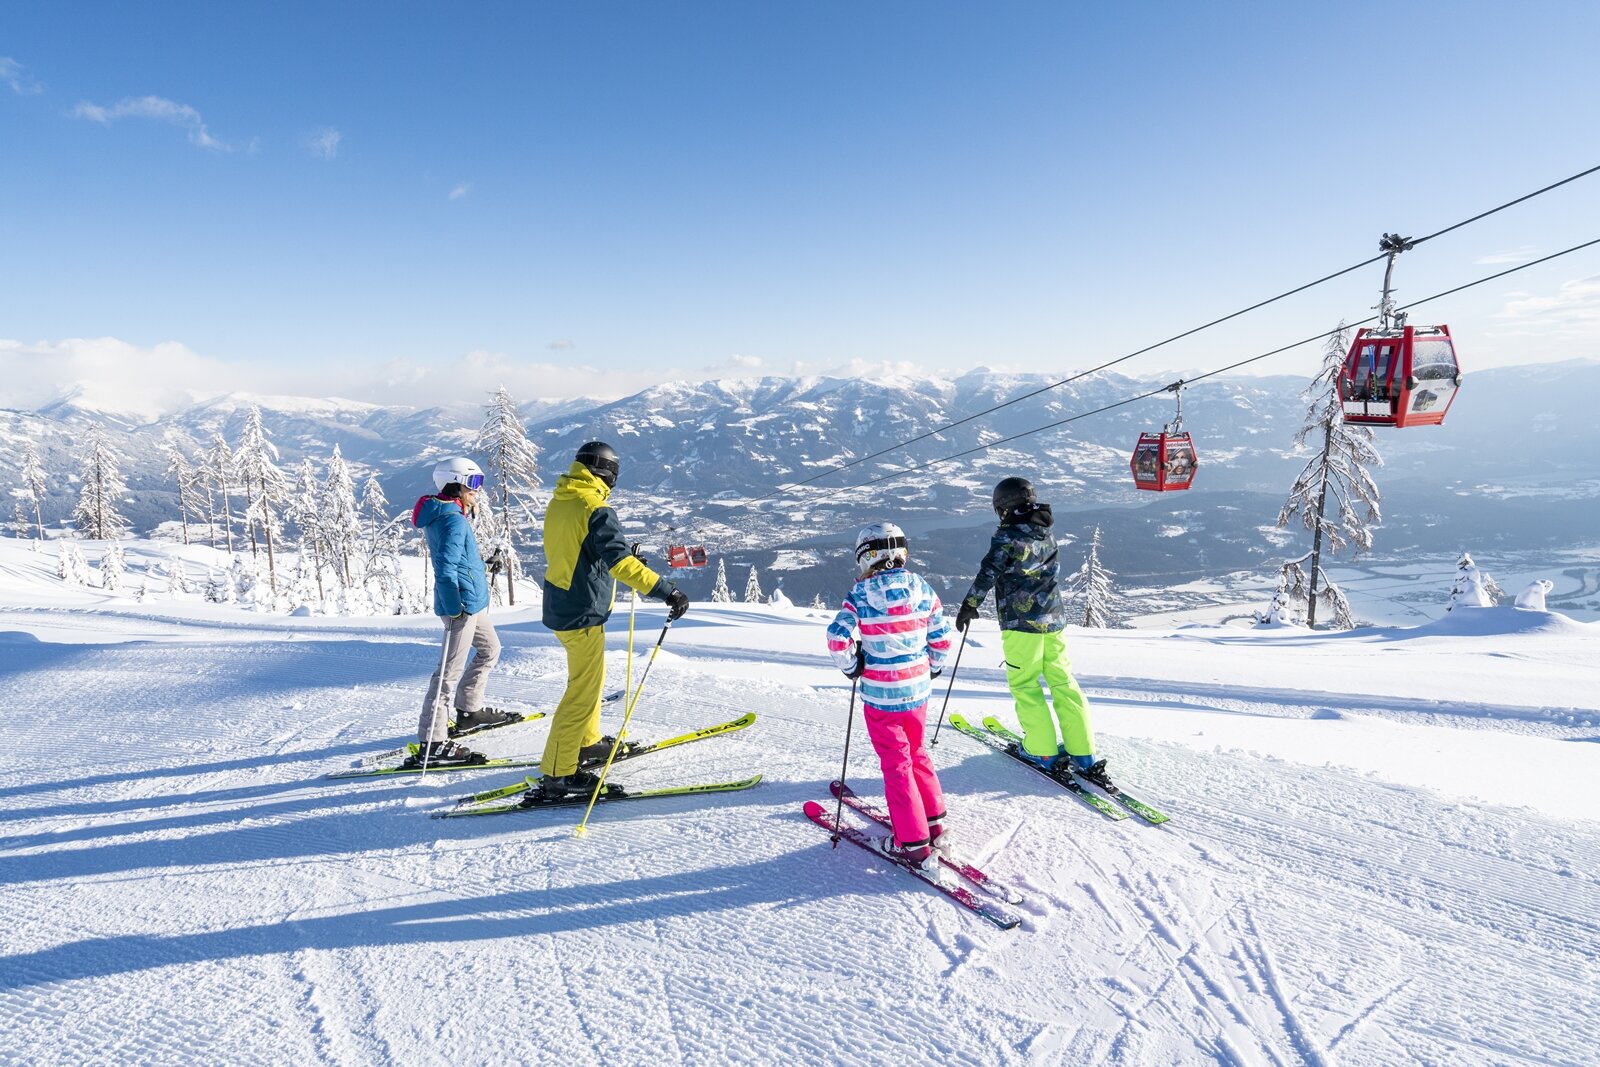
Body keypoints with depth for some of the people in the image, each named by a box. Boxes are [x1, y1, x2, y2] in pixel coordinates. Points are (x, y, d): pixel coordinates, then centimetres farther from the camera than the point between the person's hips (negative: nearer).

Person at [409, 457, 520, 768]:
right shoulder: (454, 520, -20)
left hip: (471, 602, 11)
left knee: (489, 649, 25)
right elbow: (446, 570, -27)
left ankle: (468, 711, 37)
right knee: (450, 670, -7)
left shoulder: (442, 514, 12)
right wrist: (454, 608, -27)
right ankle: (431, 743, -3)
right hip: (462, 604, -11)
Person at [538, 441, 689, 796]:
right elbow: (619, 561, -31)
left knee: (591, 677, 25)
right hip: (582, 612, -9)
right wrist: (667, 591, -35)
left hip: (560, 605, 9)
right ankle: (557, 773, 4)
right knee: (583, 691, -1)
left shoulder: (558, 502, 8)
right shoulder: (596, 510, -20)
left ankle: (585, 742, 40)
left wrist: (624, 557, 30)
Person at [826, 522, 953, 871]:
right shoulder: (921, 587, -2)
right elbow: (942, 637, 3)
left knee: (896, 764, 6)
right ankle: (933, 822, 34)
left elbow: (838, 638, -20)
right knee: (917, 753, 24)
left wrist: (851, 666, -2)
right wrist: (933, 669, 19)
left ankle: (914, 844, 12)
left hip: (881, 694, -5)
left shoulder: (862, 593, -14)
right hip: (918, 689, 5)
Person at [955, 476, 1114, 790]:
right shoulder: (1047, 533, 11)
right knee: (1063, 683, 8)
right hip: (1054, 620, 7)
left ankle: (1042, 752, 8)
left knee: (1024, 685, 5)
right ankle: (1083, 755, 8)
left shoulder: (1008, 536, -10)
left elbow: (988, 573, -13)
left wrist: (969, 605, -4)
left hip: (1022, 623, -6)